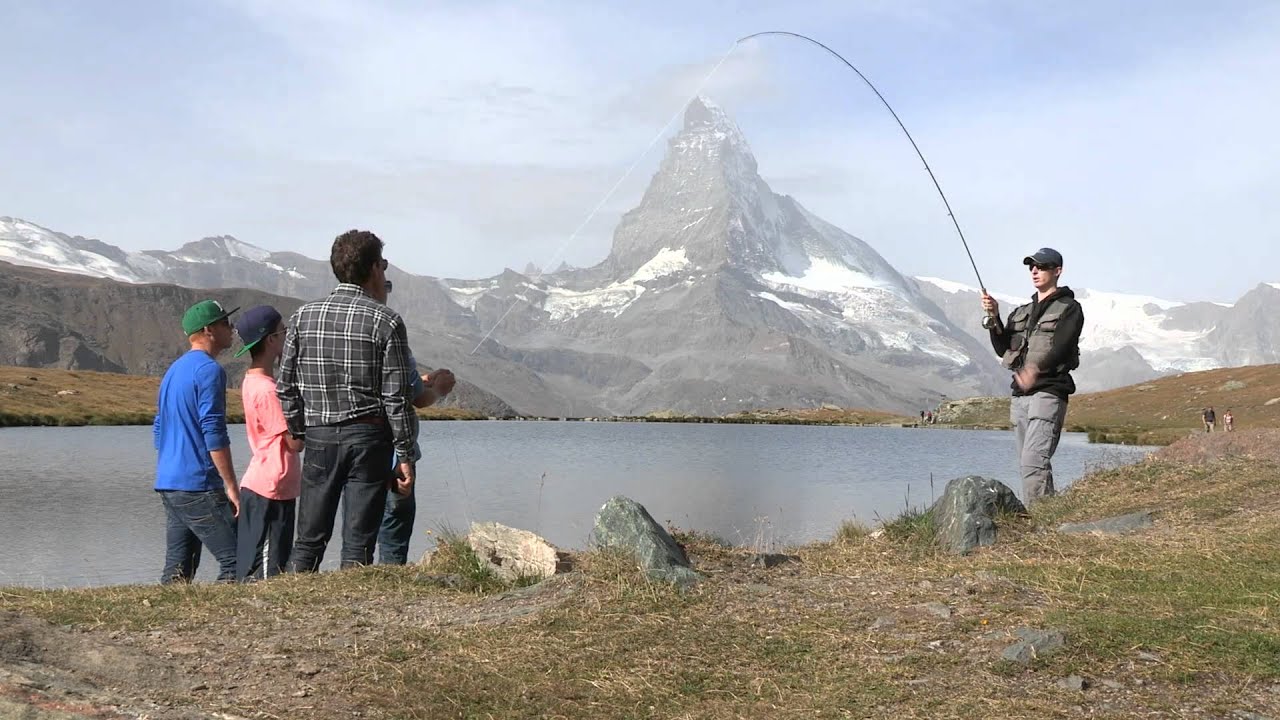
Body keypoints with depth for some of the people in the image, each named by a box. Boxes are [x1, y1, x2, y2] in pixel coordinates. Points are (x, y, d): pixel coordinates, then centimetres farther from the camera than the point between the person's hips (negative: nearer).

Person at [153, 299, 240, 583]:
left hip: (168, 485, 9)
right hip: (199, 486, -9)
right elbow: (214, 434, -18)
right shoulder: (209, 370, -11)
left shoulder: (174, 370, 18)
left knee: (176, 570, 9)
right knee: (236, 561, -7)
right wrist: (231, 486, -16)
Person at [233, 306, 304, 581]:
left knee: (251, 570, 13)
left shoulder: (253, 382, 11)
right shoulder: (266, 390, -19)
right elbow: (295, 442, -17)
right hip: (270, 491, -10)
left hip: (258, 487, 10)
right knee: (263, 576, -6)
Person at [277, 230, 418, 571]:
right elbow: (397, 396, -8)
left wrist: (299, 434, 16)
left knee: (309, 539, 11)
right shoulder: (385, 320, -6)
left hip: (319, 437, 3)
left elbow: (285, 388, 6)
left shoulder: (303, 316, 5)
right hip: (369, 438, -3)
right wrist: (405, 454, -3)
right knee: (358, 542, 1)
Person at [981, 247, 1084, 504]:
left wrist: (1034, 371, -23)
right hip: (1020, 395, 7)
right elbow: (1003, 348, 11)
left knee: (1034, 460, -21)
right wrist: (994, 318, -3)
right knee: (1029, 464, 6)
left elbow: (1059, 348, -11)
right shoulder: (1021, 312, 23)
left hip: (1049, 392, -7)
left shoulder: (1069, 308, 3)